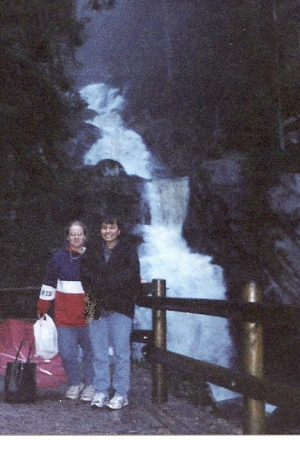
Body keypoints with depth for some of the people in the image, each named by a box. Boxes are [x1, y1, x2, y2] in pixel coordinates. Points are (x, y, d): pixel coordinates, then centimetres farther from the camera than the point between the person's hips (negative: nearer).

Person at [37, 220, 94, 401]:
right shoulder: (60, 257, 2)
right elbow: (49, 284, 7)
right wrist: (42, 309, 8)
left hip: (88, 314, 0)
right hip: (65, 315, 0)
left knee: (89, 351, 8)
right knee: (67, 353, 2)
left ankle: (90, 384, 24)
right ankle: (75, 383, 23)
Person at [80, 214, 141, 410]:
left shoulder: (128, 250, 2)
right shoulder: (93, 252, 15)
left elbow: (131, 274, -10)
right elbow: (86, 273, 8)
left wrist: (103, 283, -11)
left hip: (121, 307, -4)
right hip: (97, 308, 4)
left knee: (121, 351, -2)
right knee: (99, 352, 6)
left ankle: (121, 394, 5)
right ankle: (101, 391, 14)